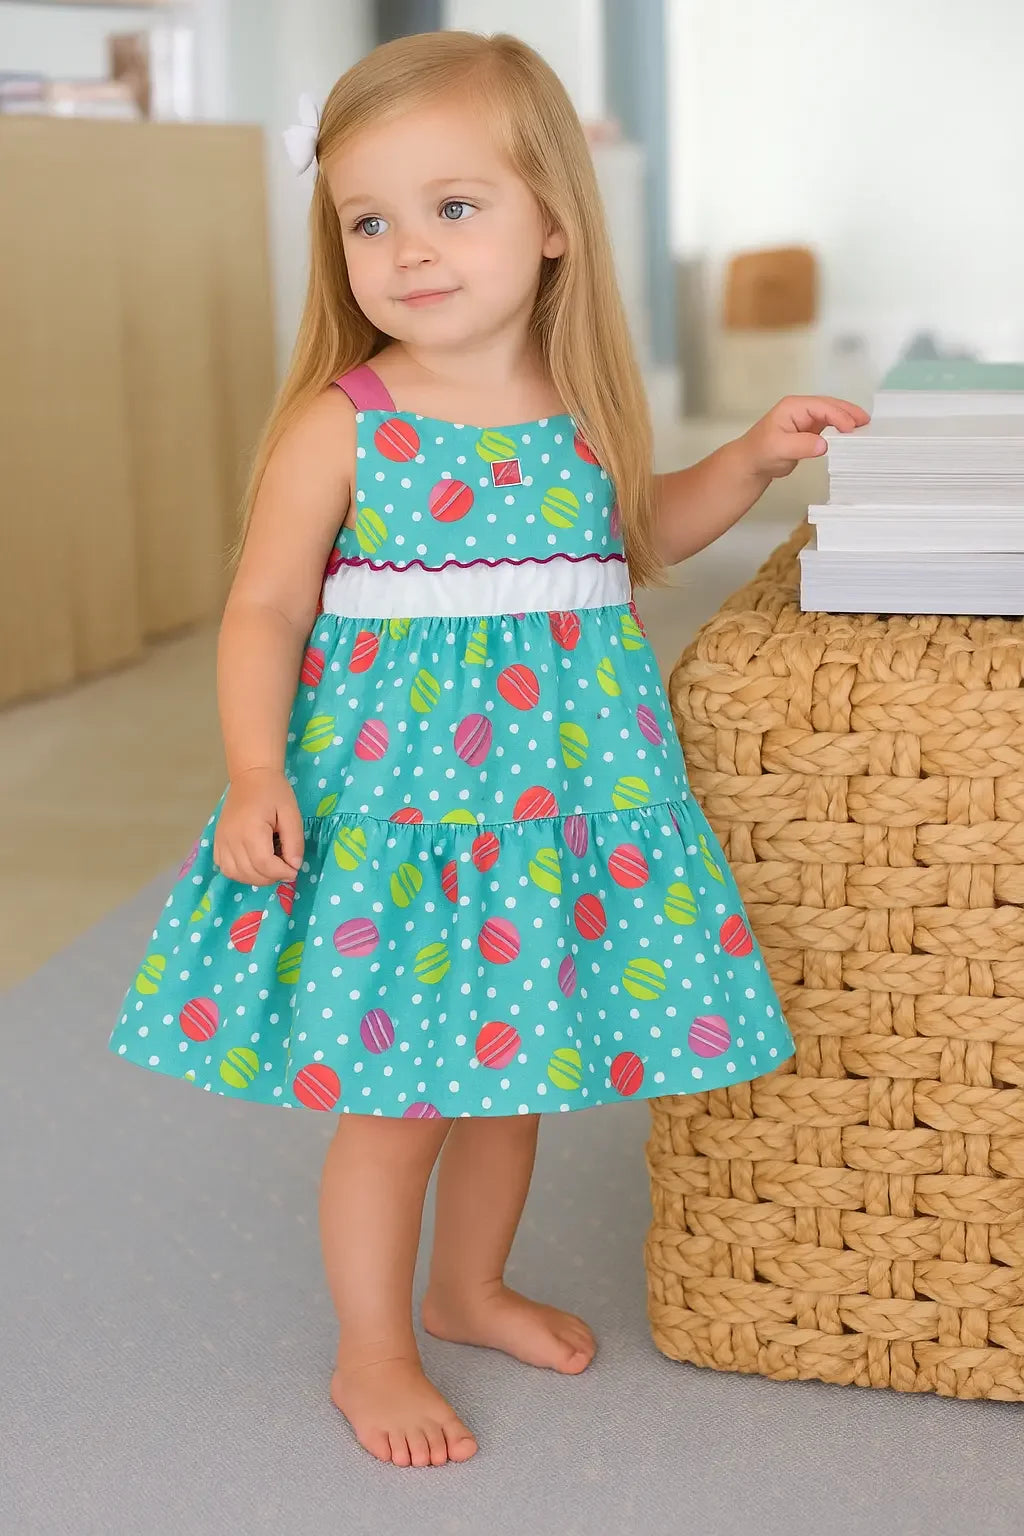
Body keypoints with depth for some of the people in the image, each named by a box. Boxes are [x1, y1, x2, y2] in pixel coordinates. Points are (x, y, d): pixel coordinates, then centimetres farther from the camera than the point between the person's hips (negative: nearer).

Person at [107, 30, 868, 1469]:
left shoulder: (586, 411, 1)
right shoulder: (339, 427, -12)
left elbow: (632, 539, 21)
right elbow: (265, 612, -9)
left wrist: (750, 460, 9)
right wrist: (255, 774, -22)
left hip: (553, 798, 5)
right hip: (386, 809, -4)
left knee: (511, 1070, 18)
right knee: (393, 1099, 3)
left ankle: (469, 1287, 42)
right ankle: (372, 1351, 24)